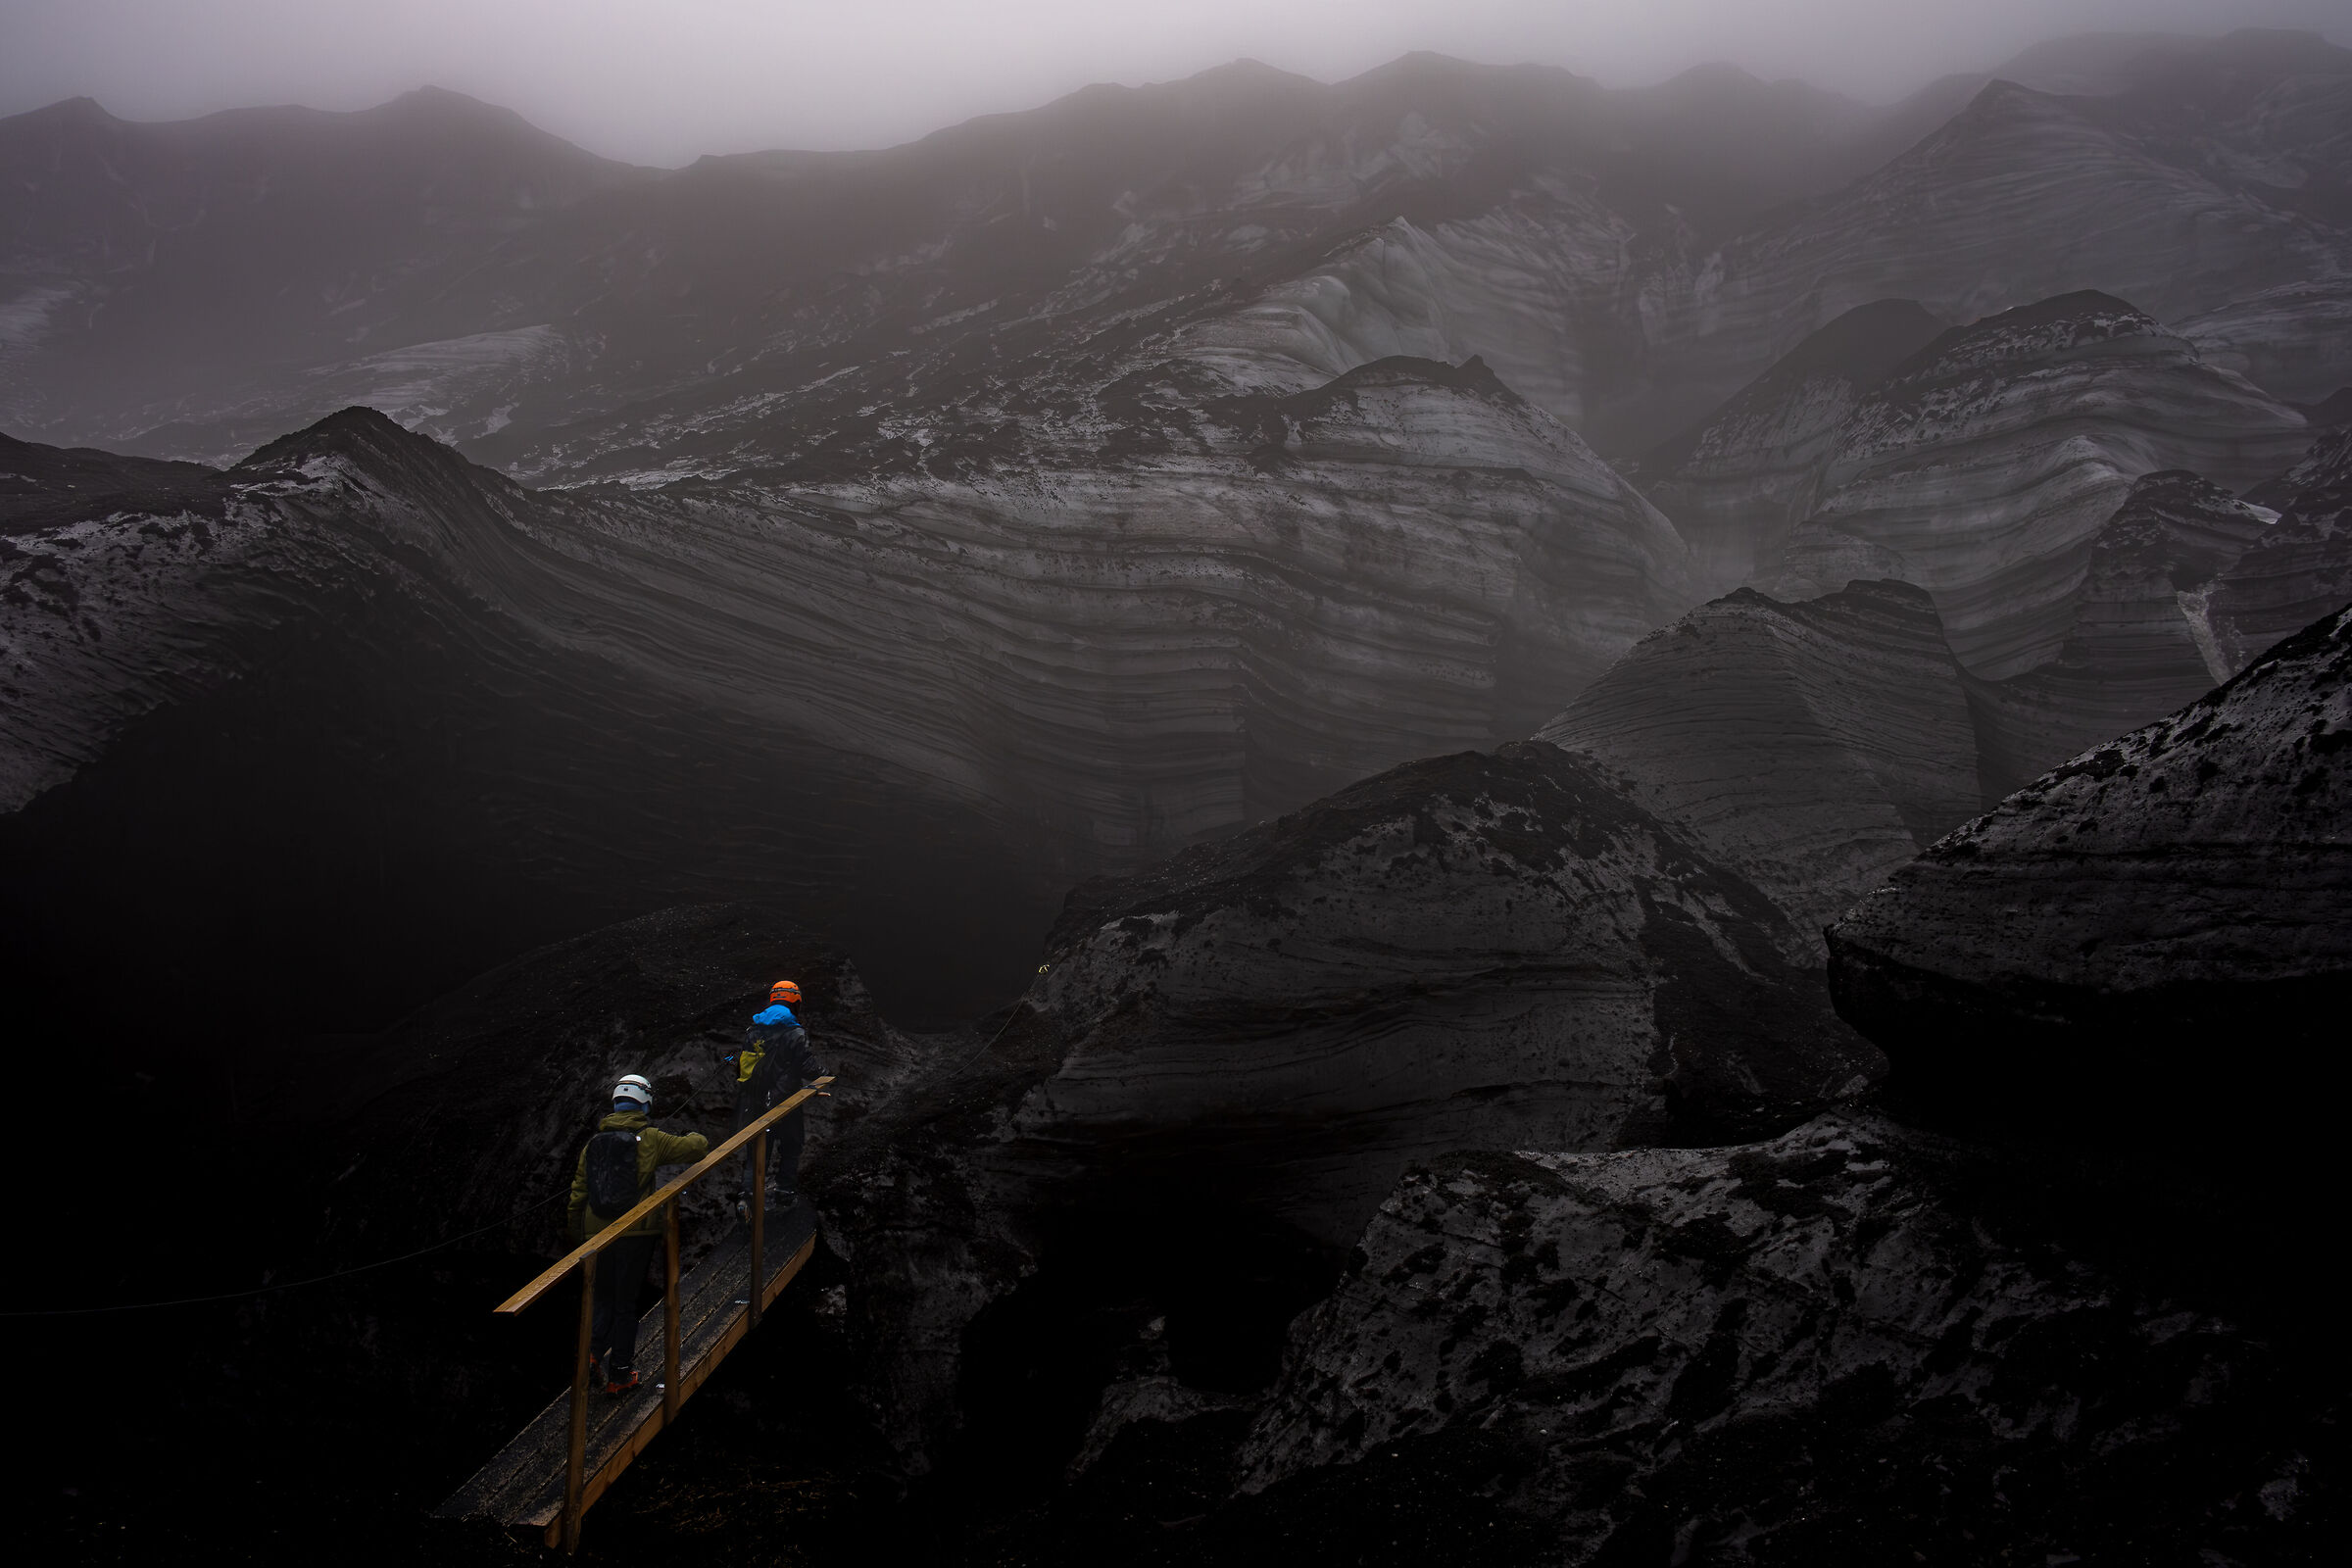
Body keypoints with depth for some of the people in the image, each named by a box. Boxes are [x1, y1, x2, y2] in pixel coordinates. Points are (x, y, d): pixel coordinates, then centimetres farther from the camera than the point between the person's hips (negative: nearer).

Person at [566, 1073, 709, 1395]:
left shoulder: (593, 1143, 6)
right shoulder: (651, 1139, -6)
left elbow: (578, 1194, 9)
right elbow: (698, 1147, -6)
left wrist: (578, 1233, 19)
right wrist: (694, 1137, 17)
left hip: (598, 1233, 3)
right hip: (636, 1232, -3)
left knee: (606, 1300, 19)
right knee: (626, 1302, 6)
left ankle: (591, 1353, 0)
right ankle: (620, 1374, 12)